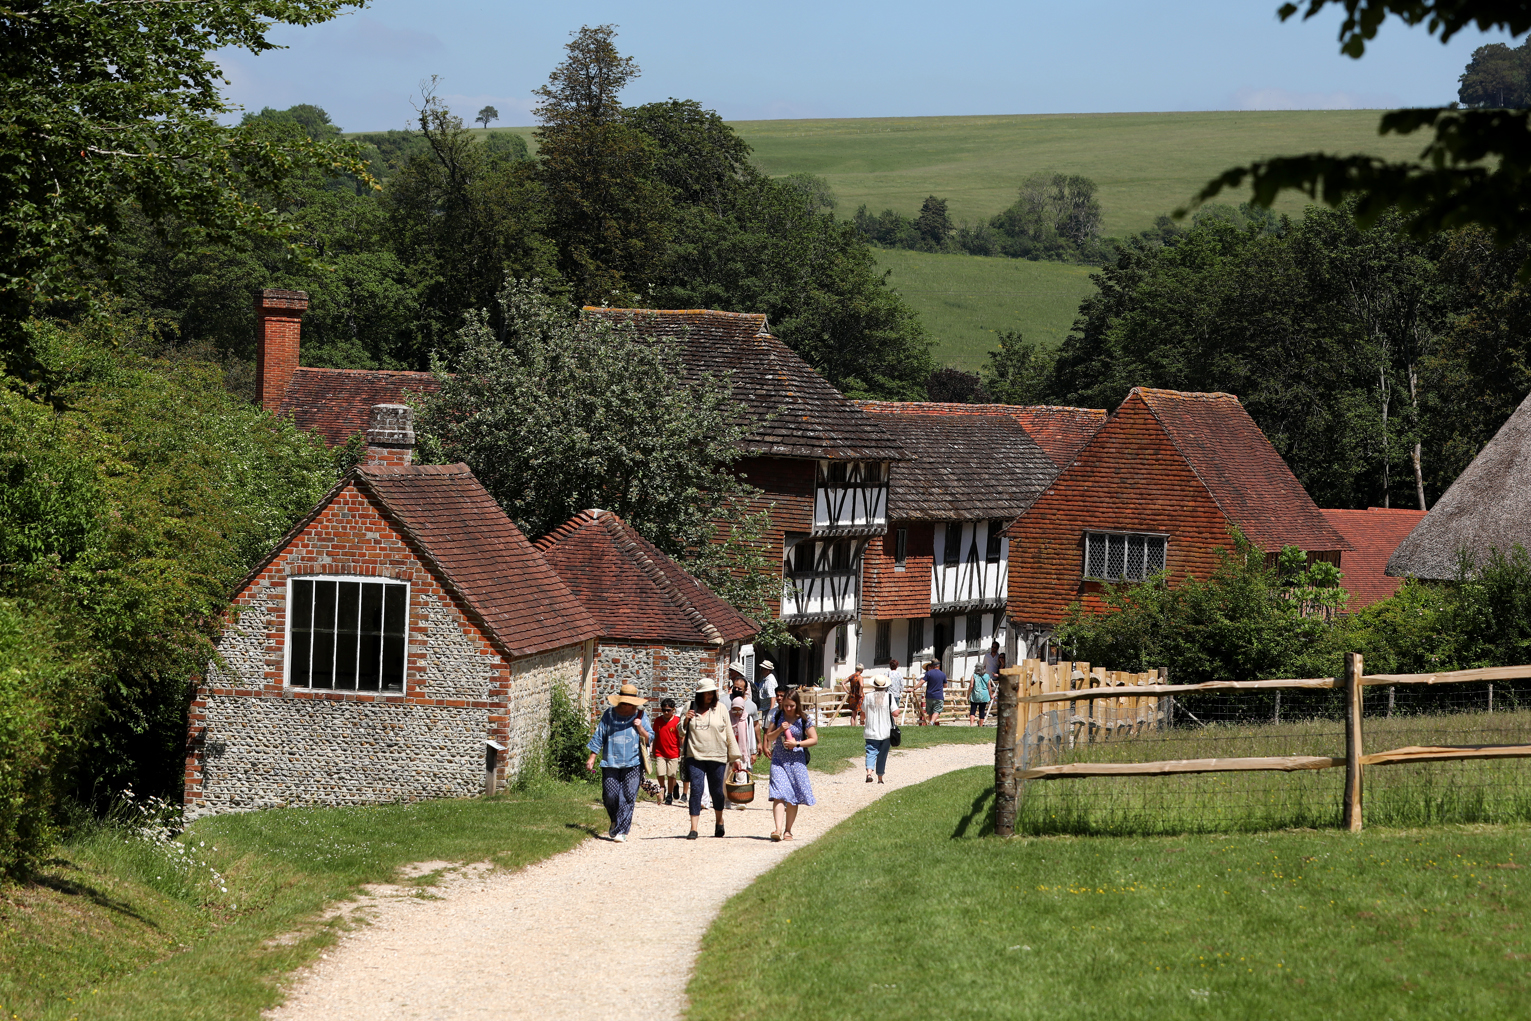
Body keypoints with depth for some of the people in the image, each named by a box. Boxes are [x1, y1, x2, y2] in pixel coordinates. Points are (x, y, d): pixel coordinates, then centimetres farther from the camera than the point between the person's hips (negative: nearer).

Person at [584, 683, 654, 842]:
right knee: (610, 796, -2)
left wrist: (641, 729, -10)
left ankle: (620, 831, -7)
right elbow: (599, 737, 11)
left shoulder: (639, 716, 7)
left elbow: (649, 739, 8)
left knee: (628, 797, -9)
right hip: (611, 762, 1)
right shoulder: (609, 715, 8)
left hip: (633, 764, -1)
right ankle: (615, 821, 26)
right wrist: (592, 758, 7)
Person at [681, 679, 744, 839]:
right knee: (696, 790, -9)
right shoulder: (691, 708, 6)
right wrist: (686, 721, -7)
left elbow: (729, 734, 6)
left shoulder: (721, 709, 3)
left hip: (717, 757, 0)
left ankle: (720, 822, 32)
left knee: (716, 790, 7)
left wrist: (735, 758, 6)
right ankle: (693, 829, -9)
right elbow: (681, 733, 15)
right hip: (695, 756, 0)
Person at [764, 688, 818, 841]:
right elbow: (769, 737, 10)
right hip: (778, 760, 1)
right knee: (778, 795, -14)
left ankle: (788, 830, 17)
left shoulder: (803, 720, -2)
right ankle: (778, 829, -23)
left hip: (796, 761, -1)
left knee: (793, 799, 4)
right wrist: (779, 729, -10)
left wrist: (796, 744, -13)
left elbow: (814, 739, -1)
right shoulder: (777, 717, 4)